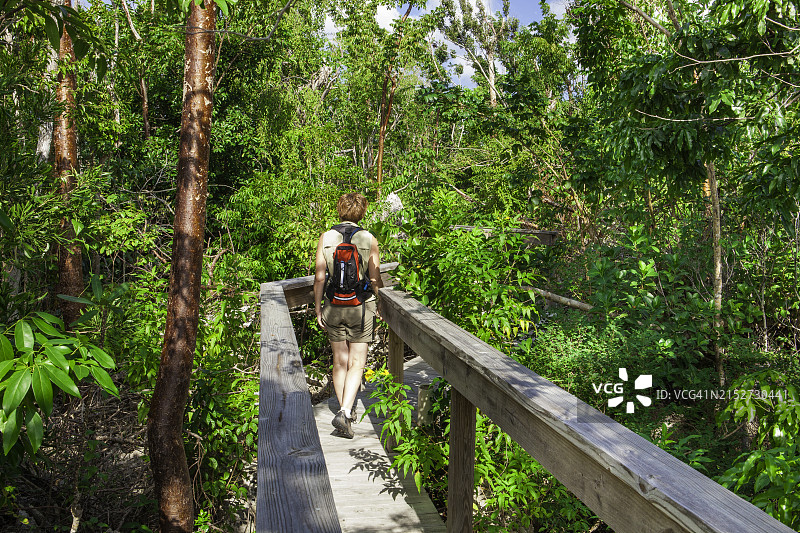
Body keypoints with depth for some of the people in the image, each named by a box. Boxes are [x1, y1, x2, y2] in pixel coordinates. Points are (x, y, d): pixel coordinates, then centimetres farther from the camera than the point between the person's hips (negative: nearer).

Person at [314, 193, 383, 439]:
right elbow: (375, 280, -2)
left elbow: (319, 277, -2)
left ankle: (345, 410, 24)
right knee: (357, 362, 3)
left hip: (333, 307, 2)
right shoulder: (369, 240, -6)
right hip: (361, 307, -2)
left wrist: (318, 309, 6)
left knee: (340, 361, 14)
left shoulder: (326, 238, -1)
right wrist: (380, 306, 12)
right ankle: (345, 412, -10)